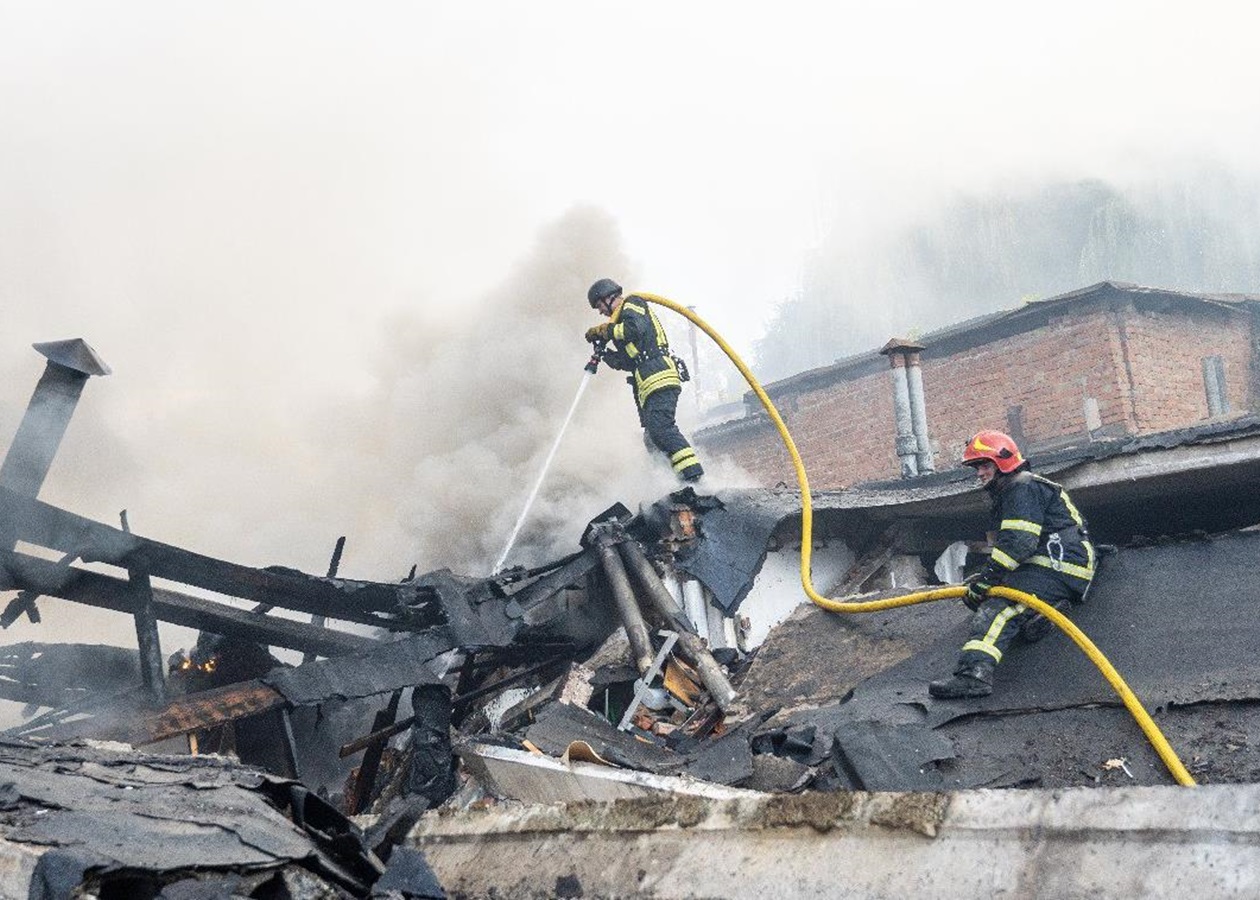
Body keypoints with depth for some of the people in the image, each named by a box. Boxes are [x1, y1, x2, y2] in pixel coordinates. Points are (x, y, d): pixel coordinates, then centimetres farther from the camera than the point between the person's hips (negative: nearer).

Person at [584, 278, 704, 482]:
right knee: (653, 435, 5)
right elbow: (630, 362, 30)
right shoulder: (624, 317, 34)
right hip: (649, 383, 11)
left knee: (660, 427, -23)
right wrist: (607, 354, 17)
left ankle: (694, 475, -32)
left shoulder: (631, 305, 7)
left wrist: (603, 331, -6)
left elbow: (635, 328, -17)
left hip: (659, 378, -11)